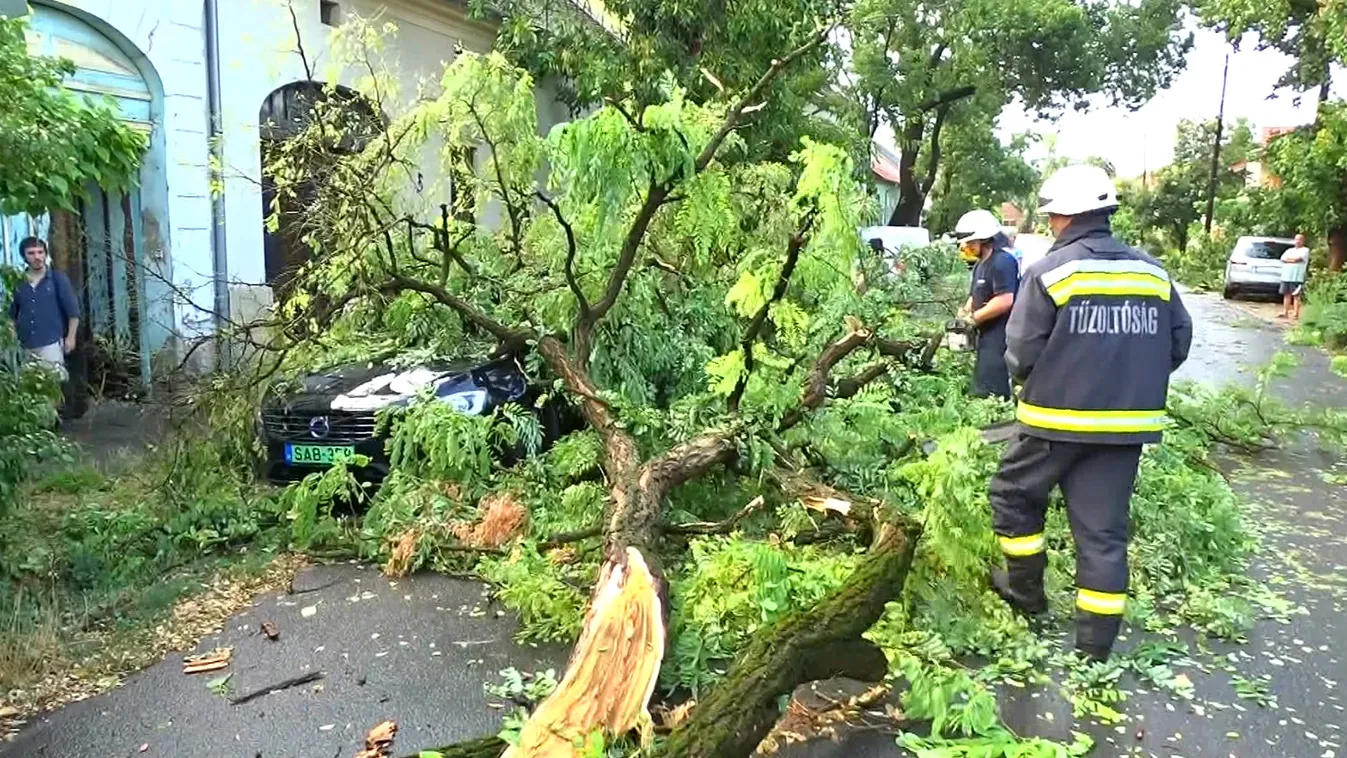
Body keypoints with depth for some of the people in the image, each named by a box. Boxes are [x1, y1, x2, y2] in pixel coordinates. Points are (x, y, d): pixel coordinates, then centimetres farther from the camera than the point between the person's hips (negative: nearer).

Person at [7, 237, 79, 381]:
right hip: (26, 346, 4)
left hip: (51, 343, -4)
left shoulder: (58, 279, 1)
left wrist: (70, 337, -7)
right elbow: (12, 315, 17)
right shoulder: (18, 283, 9)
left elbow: (73, 311, -1)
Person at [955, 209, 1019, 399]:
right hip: (988, 335, 11)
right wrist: (964, 312, 2)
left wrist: (973, 318, -16)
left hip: (1001, 337, -11)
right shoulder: (980, 265, 16)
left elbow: (1005, 301, -25)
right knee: (981, 388, 15)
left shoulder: (1003, 261, -16)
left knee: (989, 393, -13)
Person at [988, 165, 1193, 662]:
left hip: (1056, 419, -5)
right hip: (1127, 425, 5)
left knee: (1015, 495, 19)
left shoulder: (1049, 272, -11)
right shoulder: (1153, 272, 5)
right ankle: (1097, 643, 17)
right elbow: (1179, 343, 10)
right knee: (1104, 529, 11)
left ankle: (1026, 591, 31)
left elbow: (1021, 353, -12)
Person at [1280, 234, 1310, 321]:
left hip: (1297, 277, -6)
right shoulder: (1290, 250, 22)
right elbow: (1282, 258, 6)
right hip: (1286, 276, 6)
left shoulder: (1305, 250, 4)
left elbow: (1298, 259, -12)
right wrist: (1293, 260, -8)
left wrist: (1288, 258, 3)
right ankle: (1285, 312, 11)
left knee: (1296, 296, -6)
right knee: (1286, 295, 7)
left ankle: (1295, 314, -7)